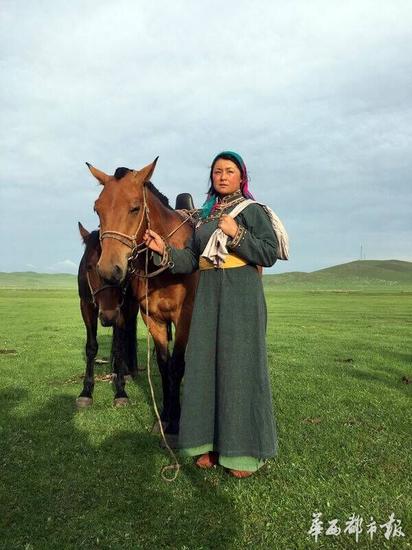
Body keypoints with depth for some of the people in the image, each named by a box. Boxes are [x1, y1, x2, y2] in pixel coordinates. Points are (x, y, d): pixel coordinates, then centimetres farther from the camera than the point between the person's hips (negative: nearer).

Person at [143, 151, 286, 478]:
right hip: (208, 295, 6)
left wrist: (237, 234, -19)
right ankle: (212, 442, 19)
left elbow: (270, 254, -10)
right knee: (205, 364, 6)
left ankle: (246, 450, 10)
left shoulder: (252, 210, 0)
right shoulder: (205, 215, 16)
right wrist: (164, 250, -3)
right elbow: (190, 261, 11)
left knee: (239, 365, -2)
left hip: (241, 295, -6)